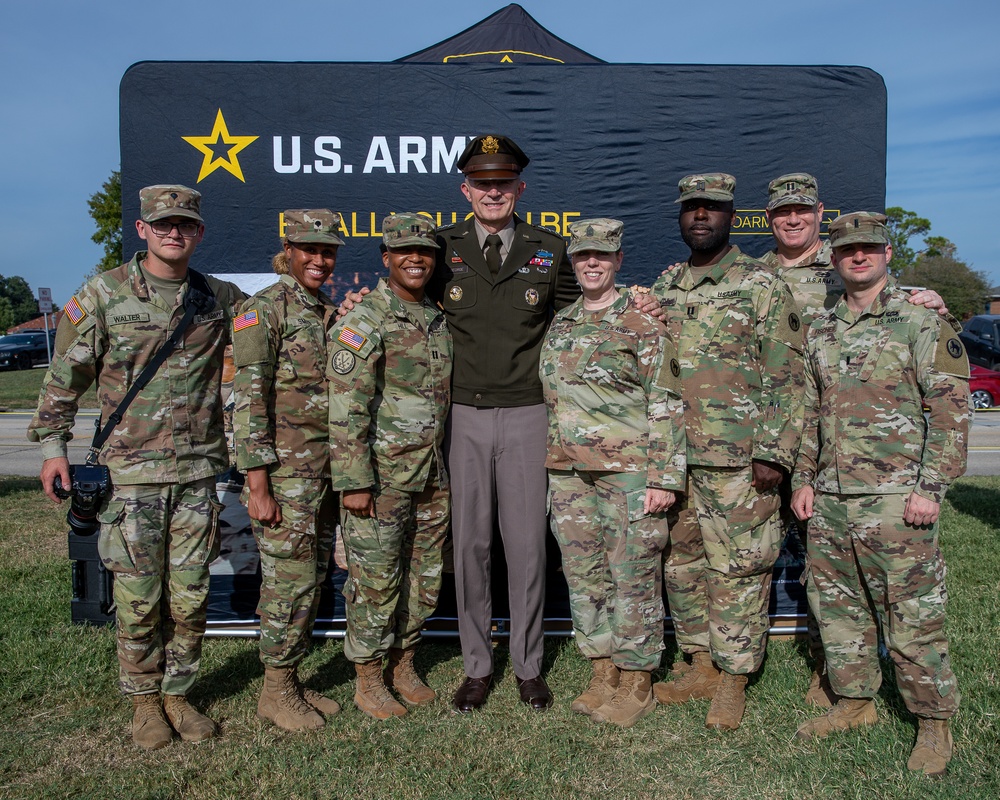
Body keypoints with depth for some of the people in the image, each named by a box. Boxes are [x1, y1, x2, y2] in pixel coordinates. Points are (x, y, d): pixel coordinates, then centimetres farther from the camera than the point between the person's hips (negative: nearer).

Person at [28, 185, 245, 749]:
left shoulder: (221, 298, 6)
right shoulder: (104, 294, 0)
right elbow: (65, 376, 5)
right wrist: (53, 444, 3)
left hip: (198, 472, 2)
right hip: (132, 474, -2)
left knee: (190, 596, 8)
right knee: (139, 598, 5)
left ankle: (178, 693, 26)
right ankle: (145, 699, 25)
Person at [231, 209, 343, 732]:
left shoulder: (332, 313, 15)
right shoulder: (263, 310, -7)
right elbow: (250, 399, -13)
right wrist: (258, 484, -18)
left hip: (326, 469, 7)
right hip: (284, 471, -7)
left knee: (313, 580, 12)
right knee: (289, 581, -2)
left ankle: (292, 683, 26)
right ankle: (276, 692, 15)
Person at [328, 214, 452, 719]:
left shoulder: (439, 321, 12)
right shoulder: (363, 324, -10)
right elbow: (346, 411, -15)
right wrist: (354, 482, -18)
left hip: (432, 478, 7)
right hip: (380, 478, -7)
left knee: (425, 578, 14)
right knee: (376, 580, 3)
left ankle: (404, 666, 32)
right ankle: (368, 680, 20)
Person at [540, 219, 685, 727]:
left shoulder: (643, 324, -3)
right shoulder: (559, 325, 15)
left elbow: (667, 405, -7)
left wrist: (665, 477, -13)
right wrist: (549, 465, 16)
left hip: (628, 472, -6)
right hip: (568, 473, 6)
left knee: (634, 576, 1)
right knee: (584, 575, 11)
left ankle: (637, 684, 15)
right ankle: (603, 676, 25)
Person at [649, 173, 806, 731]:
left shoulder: (763, 286, -3)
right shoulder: (664, 288, 13)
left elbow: (787, 377, -6)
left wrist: (775, 454, -13)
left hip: (737, 460, -6)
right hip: (672, 456, 6)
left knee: (737, 570, 1)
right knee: (682, 564, 12)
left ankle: (734, 681, 16)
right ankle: (702, 667, 28)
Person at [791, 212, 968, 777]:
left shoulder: (923, 324, -3)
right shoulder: (821, 331, 14)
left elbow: (951, 410, -7)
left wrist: (931, 487, -14)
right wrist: (804, 479, 12)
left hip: (895, 500, -6)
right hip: (829, 500, 6)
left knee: (914, 616, 2)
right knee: (838, 608, 14)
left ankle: (934, 723, 19)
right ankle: (856, 702, 31)